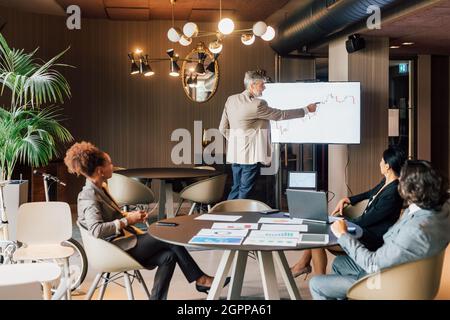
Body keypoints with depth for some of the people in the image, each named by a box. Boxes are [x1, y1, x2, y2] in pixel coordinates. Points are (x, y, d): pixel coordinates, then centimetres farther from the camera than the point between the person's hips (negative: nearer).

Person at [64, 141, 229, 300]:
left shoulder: (101, 188, 13)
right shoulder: (89, 197, -17)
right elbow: (97, 230, -31)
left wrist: (129, 215, 6)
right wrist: (127, 221, -22)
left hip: (124, 242, 10)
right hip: (117, 249, -9)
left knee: (168, 255, -10)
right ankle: (200, 279, 1)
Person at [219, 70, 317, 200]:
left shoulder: (231, 99, 5)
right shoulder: (257, 104, -17)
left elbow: (223, 128, 8)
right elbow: (281, 115, -9)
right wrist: (307, 109, 1)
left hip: (235, 154, 7)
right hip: (250, 154, -7)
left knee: (236, 189, 16)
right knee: (244, 191, 3)